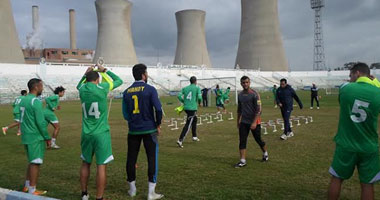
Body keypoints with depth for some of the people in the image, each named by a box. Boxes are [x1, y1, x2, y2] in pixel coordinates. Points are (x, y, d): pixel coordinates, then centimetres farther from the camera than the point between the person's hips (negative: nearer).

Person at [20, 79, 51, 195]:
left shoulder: (23, 100, 11)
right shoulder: (36, 101, -16)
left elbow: (22, 119, 17)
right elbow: (40, 122, -18)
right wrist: (47, 138, -11)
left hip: (25, 136, 9)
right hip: (35, 137, -9)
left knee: (31, 162, 20)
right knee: (35, 163, -1)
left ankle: (27, 186, 27)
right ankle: (32, 191, 5)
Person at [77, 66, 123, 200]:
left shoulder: (82, 90, 3)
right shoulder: (102, 88, -9)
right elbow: (119, 81, 8)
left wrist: (85, 74, 22)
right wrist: (105, 70, 16)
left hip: (86, 133, 5)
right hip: (101, 133, -5)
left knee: (85, 163, 19)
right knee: (101, 166, 0)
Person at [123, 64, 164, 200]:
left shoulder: (127, 92, 4)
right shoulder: (150, 89, -8)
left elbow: (125, 114, 4)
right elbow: (158, 109, -15)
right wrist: (158, 124, -3)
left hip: (133, 130, 4)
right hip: (149, 129, -4)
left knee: (131, 158, 14)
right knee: (152, 159, 3)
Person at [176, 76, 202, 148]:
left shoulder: (185, 88, 10)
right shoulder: (197, 88, -1)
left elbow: (179, 96, -1)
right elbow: (199, 97, -13)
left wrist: (184, 102, 12)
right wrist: (199, 102, 8)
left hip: (186, 108, 6)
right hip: (193, 108, -6)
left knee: (194, 119, 28)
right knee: (188, 125, -7)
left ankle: (194, 136, 34)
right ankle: (180, 140, -16)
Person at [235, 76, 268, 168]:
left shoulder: (254, 94, -11)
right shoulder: (240, 95, 8)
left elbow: (258, 110, -15)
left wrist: (254, 122, -20)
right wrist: (238, 121, 19)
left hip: (254, 121, -5)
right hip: (243, 122, 5)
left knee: (258, 140, 9)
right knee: (242, 141, -3)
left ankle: (265, 153, 35)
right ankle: (242, 161, 0)